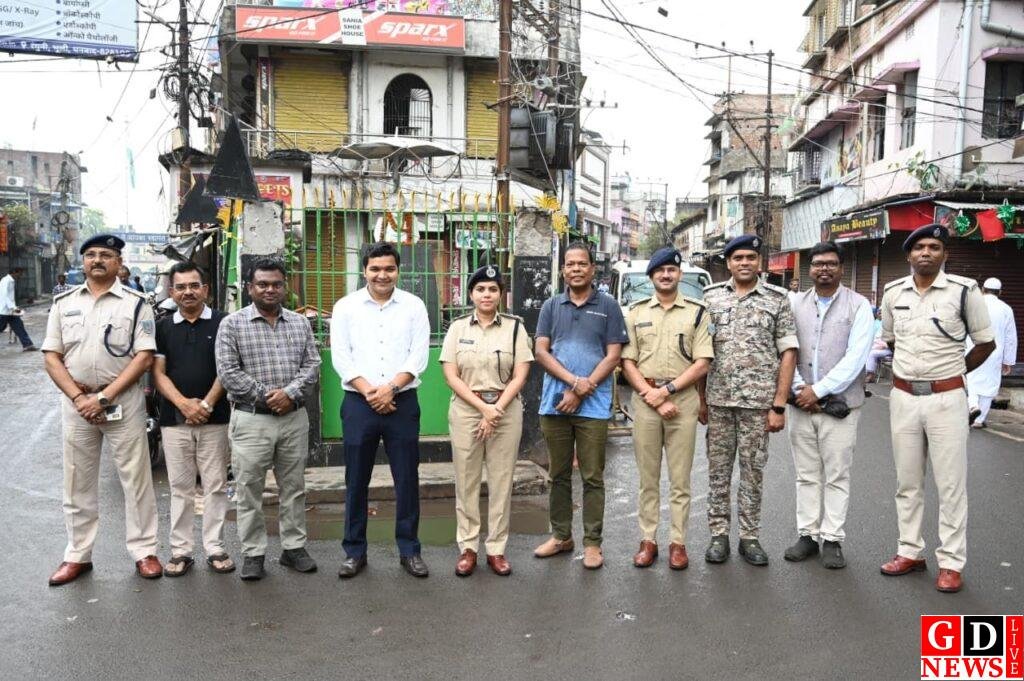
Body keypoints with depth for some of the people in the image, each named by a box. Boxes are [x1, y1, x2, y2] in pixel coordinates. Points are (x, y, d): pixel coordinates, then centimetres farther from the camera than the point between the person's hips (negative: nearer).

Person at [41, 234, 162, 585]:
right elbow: (52, 357, 4)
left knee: (136, 479, 3)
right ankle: (77, 555, 23)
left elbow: (144, 357, -8)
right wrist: (79, 397, -10)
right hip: (75, 403, 3)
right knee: (78, 483, 11)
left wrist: (103, 397, -14)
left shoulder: (135, 303, -2)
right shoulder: (64, 303, 8)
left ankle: (144, 551, 13)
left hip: (123, 401, -3)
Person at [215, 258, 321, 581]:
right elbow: (227, 372, -8)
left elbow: (312, 365, 5)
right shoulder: (232, 324, -1)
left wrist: (290, 393, -12)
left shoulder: (300, 323, 10)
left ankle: (294, 547, 22)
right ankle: (253, 553, 15)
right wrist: (266, 395, -13)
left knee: (293, 487, 10)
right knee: (249, 490, 3)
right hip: (251, 419, -3)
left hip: (294, 418, 3)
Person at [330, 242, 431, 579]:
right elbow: (341, 358, -2)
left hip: (403, 402, 0)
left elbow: (418, 356, -2)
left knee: (407, 479, 5)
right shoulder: (346, 307, 4)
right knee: (356, 480, 7)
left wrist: (389, 388, -14)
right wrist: (369, 392, -13)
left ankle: (409, 550, 18)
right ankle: (354, 551, 20)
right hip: (358, 403, 0)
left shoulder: (414, 306, 4)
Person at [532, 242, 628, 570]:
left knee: (592, 477, 2)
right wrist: (573, 380, -13)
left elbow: (613, 356, -3)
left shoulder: (608, 306, 2)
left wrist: (580, 392, -11)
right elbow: (541, 351, 2)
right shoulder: (551, 306, 10)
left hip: (593, 406, -3)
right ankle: (561, 536, 24)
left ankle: (592, 542, 12)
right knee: (559, 475, 12)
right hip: (554, 403, 3)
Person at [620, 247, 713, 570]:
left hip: (683, 398, -1)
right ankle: (647, 540, 15)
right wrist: (652, 396, -9)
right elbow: (627, 362, 3)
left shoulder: (697, 311, 6)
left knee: (680, 479, 4)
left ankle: (677, 542, 12)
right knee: (647, 477, 7)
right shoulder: (636, 312, 9)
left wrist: (667, 389, -11)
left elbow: (702, 363, -1)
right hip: (644, 399, 1)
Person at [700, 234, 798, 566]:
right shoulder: (710, 296, 6)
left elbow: (788, 353, 0)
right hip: (717, 400, 1)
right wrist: (699, 398, 3)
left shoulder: (778, 299, 2)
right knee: (717, 469, 8)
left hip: (758, 401, -1)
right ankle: (718, 535, 18)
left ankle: (750, 536, 19)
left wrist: (779, 405, -6)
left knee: (753, 471, 7)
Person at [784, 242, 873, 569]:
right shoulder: (796, 304, 8)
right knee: (807, 475, 10)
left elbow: (855, 358, -11)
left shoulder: (858, 306, -2)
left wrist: (818, 390, -14)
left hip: (840, 405, -3)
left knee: (837, 476, 4)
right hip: (801, 403, 3)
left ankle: (832, 540, 13)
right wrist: (798, 389, -8)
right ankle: (807, 535, 20)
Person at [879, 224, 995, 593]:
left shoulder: (964, 290, -8)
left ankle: (951, 562, 13)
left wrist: (951, 372, 6)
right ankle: (910, 551, 25)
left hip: (947, 399, -3)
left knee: (950, 483, 3)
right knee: (907, 481, 12)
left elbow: (986, 342, 2)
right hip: (903, 397, 4)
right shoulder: (893, 292, 3)